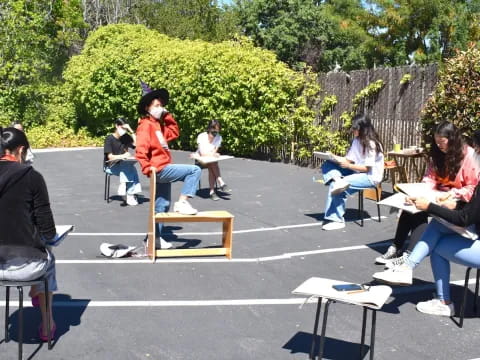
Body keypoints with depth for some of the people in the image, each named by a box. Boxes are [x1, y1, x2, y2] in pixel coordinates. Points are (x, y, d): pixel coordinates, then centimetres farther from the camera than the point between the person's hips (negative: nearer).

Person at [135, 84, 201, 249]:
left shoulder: (158, 124, 17)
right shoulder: (146, 125, -13)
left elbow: (174, 133, 22)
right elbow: (141, 149, -21)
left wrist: (167, 116, 13)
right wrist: (148, 167, -25)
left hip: (164, 170, 10)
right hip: (160, 169, -10)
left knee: (162, 205, 14)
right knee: (194, 170, -15)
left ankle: (156, 237, 21)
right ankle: (182, 202, -12)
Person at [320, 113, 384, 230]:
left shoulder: (371, 144, -18)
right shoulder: (356, 140, 5)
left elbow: (366, 168, -18)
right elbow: (349, 159, 5)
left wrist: (348, 166, -26)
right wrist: (334, 158, -11)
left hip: (371, 176, -8)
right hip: (357, 172, 8)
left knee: (335, 186, -28)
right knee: (327, 165, -4)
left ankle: (336, 220, -18)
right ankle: (337, 180, -33)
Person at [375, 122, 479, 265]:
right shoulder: (439, 155, 10)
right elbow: (430, 178, 4)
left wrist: (452, 194, -25)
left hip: (459, 201, -6)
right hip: (440, 196, 6)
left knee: (422, 209, -30)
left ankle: (409, 255, -36)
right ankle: (396, 248, -21)